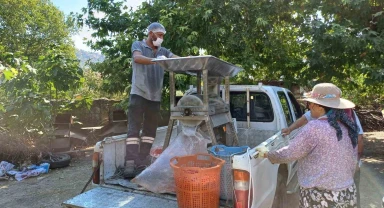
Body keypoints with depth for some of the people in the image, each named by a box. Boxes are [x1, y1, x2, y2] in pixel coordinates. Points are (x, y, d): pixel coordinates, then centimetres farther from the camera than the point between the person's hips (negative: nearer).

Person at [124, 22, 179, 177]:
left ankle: (141, 165, 12)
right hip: (139, 94, -5)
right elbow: (137, 58, -17)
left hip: (155, 96, 5)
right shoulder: (138, 45, 5)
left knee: (150, 131, 5)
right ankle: (130, 165, -5)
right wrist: (155, 60, -34)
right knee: (134, 129, -6)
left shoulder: (163, 51, 16)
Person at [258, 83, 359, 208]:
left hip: (320, 198, -7)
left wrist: (267, 154, 2)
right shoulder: (347, 127, 4)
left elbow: (289, 153, -14)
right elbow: (352, 162, 14)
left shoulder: (315, 127, -20)